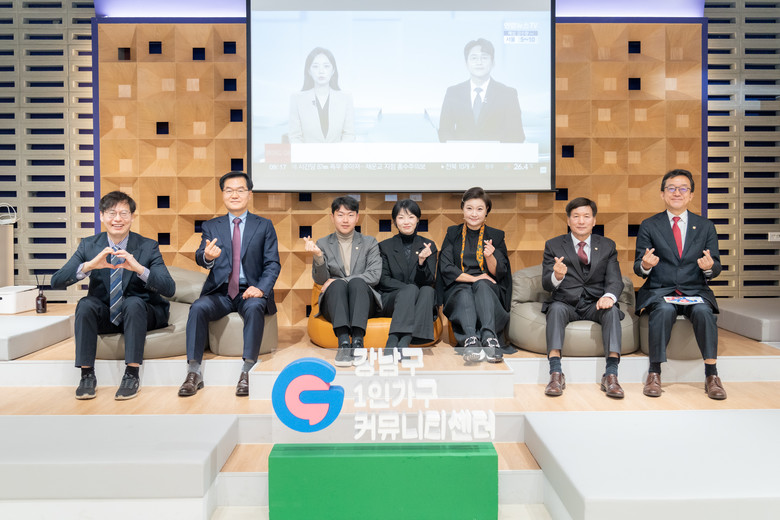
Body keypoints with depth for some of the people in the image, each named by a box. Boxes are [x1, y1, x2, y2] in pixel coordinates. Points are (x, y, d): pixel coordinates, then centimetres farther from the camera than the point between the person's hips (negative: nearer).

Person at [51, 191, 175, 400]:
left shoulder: (148, 247, -7)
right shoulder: (89, 245, 0)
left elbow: (169, 288, -18)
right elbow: (56, 282, -10)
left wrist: (139, 269, -35)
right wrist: (89, 266, -29)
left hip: (140, 313, -2)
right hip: (104, 316, 2)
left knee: (134, 302, -33)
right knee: (85, 304, -28)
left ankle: (132, 375, -27)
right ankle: (87, 375, -20)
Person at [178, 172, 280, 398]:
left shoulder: (264, 226, 9)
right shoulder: (211, 226, 12)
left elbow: (273, 264, 2)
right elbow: (199, 258, -4)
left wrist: (261, 288, -17)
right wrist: (207, 256, -31)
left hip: (250, 292, -2)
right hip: (220, 292, 2)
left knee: (255, 307, -34)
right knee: (198, 307, -27)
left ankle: (247, 372, -34)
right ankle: (194, 372, -25)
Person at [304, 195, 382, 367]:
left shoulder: (369, 242, 13)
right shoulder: (323, 244, 14)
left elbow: (374, 276, -1)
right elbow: (320, 279, 2)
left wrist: (337, 281, -10)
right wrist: (318, 256, -19)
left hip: (364, 301, 0)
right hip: (333, 304, 0)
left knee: (356, 282, -32)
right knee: (338, 285, -32)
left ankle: (358, 340, -46)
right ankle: (343, 342, -49)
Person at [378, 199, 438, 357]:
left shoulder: (428, 245, 9)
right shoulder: (385, 246, 7)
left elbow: (429, 281, 1)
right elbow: (384, 281, 1)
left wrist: (421, 261, -19)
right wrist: (409, 289, -14)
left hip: (419, 302, 1)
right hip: (391, 300, -1)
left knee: (427, 291, -31)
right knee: (411, 289, -32)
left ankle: (403, 342, -44)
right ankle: (393, 343, -45)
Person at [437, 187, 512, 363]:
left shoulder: (496, 236, 11)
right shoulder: (453, 233, 11)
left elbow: (498, 273, 3)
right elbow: (446, 269, 1)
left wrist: (490, 256, -19)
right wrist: (474, 278, -12)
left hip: (488, 290, 1)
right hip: (458, 290, 0)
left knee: (482, 285, -34)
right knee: (465, 293, -35)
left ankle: (489, 337, -53)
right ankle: (470, 339, -58)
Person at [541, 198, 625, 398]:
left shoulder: (607, 246, 13)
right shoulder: (553, 245, 8)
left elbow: (615, 280, 0)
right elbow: (546, 284, -2)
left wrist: (609, 296, -24)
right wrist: (556, 276, -28)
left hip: (596, 304, 1)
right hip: (566, 303, -1)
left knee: (612, 310, -30)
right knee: (556, 308, -33)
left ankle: (611, 375, -33)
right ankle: (556, 374, -38)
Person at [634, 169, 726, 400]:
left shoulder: (705, 226, 12)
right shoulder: (649, 226, 7)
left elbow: (716, 268, 8)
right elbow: (638, 268, 2)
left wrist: (710, 266, -17)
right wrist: (645, 265, -23)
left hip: (695, 291, 1)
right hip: (659, 291, -1)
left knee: (703, 310, -31)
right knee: (664, 309, -33)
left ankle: (711, 375, -21)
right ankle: (654, 373, -25)